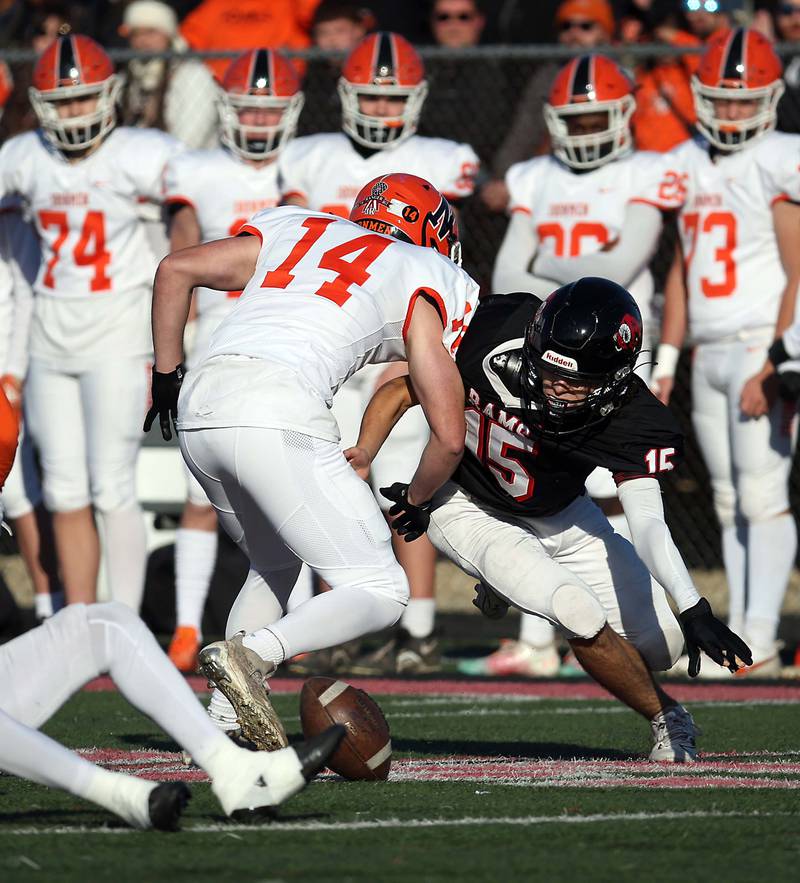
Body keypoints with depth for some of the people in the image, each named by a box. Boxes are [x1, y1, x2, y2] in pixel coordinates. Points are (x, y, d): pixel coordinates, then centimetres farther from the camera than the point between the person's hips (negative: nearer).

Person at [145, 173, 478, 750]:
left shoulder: (298, 229, 29)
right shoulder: (422, 281, 17)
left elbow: (176, 269, 21)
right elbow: (449, 436, 11)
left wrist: (166, 376, 29)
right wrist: (414, 503, 30)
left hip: (198, 405, 6)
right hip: (277, 412, -6)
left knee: (275, 562, 28)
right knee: (379, 594, 0)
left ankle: (222, 724, 17)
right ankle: (250, 654, -23)